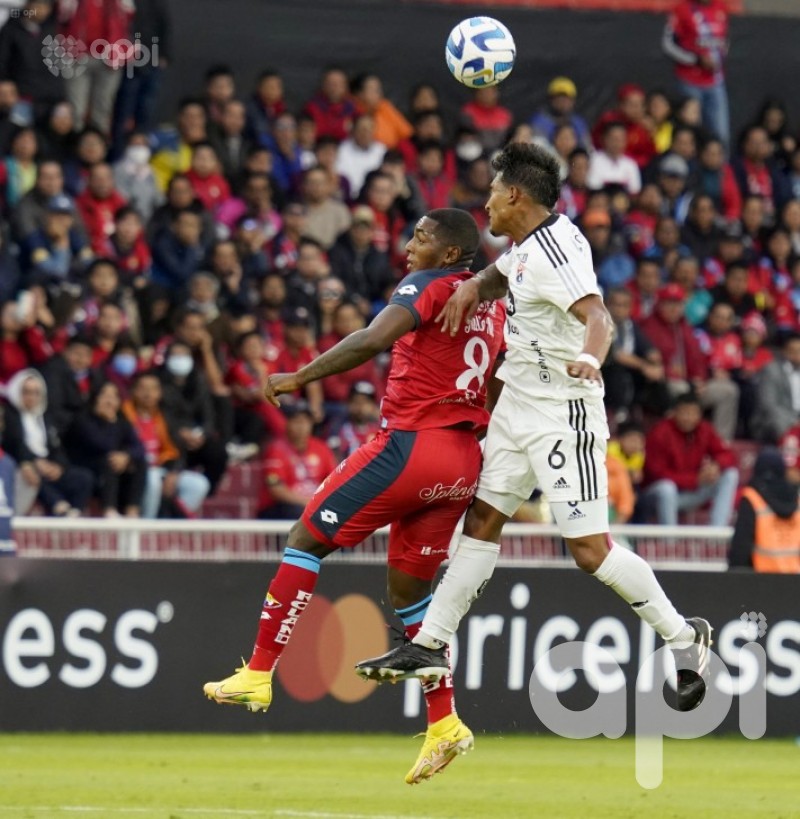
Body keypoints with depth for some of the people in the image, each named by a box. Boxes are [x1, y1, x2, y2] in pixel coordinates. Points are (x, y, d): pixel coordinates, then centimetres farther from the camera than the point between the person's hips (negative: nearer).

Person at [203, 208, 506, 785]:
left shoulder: (428, 286, -6)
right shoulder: (493, 303, 17)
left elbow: (373, 340, -21)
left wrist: (300, 377, -19)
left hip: (411, 444, -8)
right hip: (466, 461, 8)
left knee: (309, 538, 2)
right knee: (409, 589, 15)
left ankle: (259, 674, -2)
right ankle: (444, 725, 8)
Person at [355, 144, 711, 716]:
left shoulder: (556, 248, -20)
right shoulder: (529, 245, 9)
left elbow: (597, 314, -35)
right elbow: (503, 275, 33)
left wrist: (589, 357, -56)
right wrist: (472, 286, 11)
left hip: (563, 415, -10)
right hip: (518, 406, 10)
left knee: (590, 549, -10)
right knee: (483, 520, 9)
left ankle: (682, 635, 4)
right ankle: (431, 645, 12)